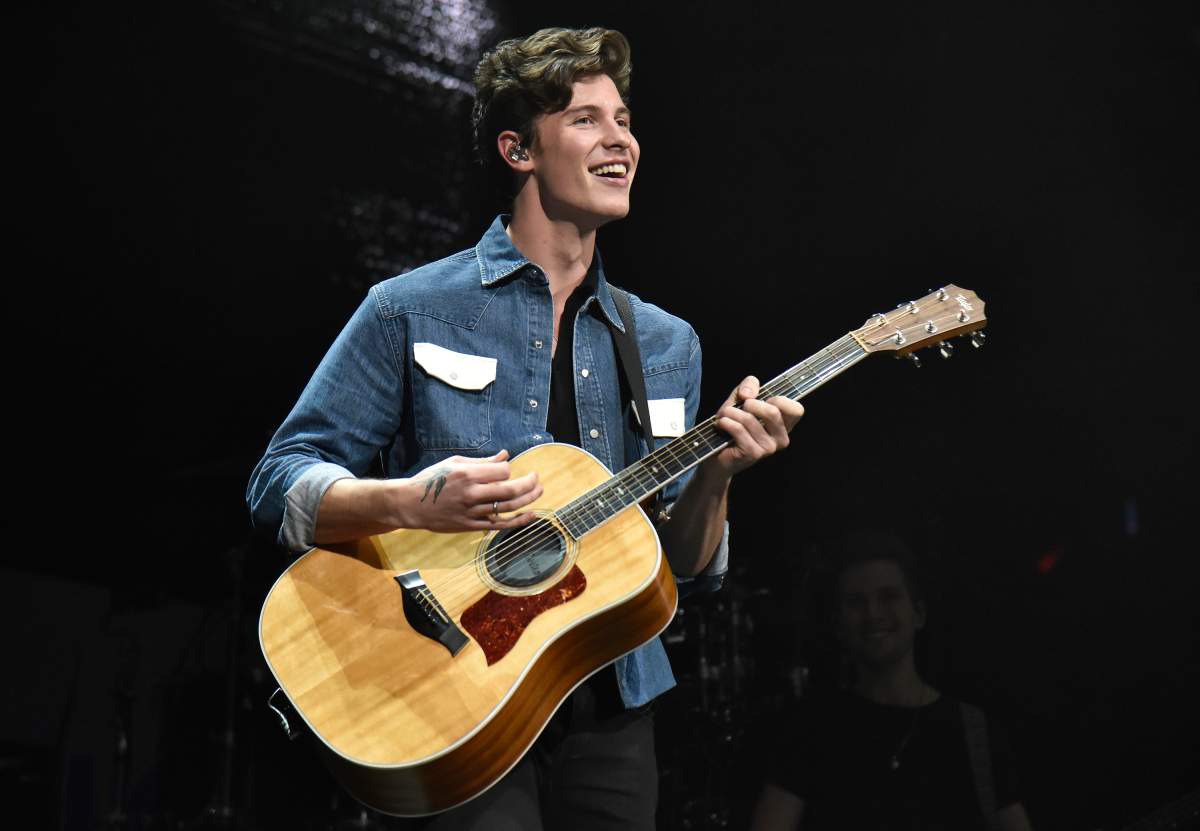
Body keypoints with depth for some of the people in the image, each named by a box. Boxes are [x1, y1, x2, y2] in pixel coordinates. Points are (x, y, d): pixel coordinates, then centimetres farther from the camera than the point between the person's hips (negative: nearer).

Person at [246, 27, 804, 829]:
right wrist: (410, 503, -22)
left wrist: (715, 474, -8)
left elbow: (685, 565, 12)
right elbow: (280, 486, -4)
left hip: (612, 708, 5)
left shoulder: (668, 344, 12)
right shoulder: (411, 310, -2)